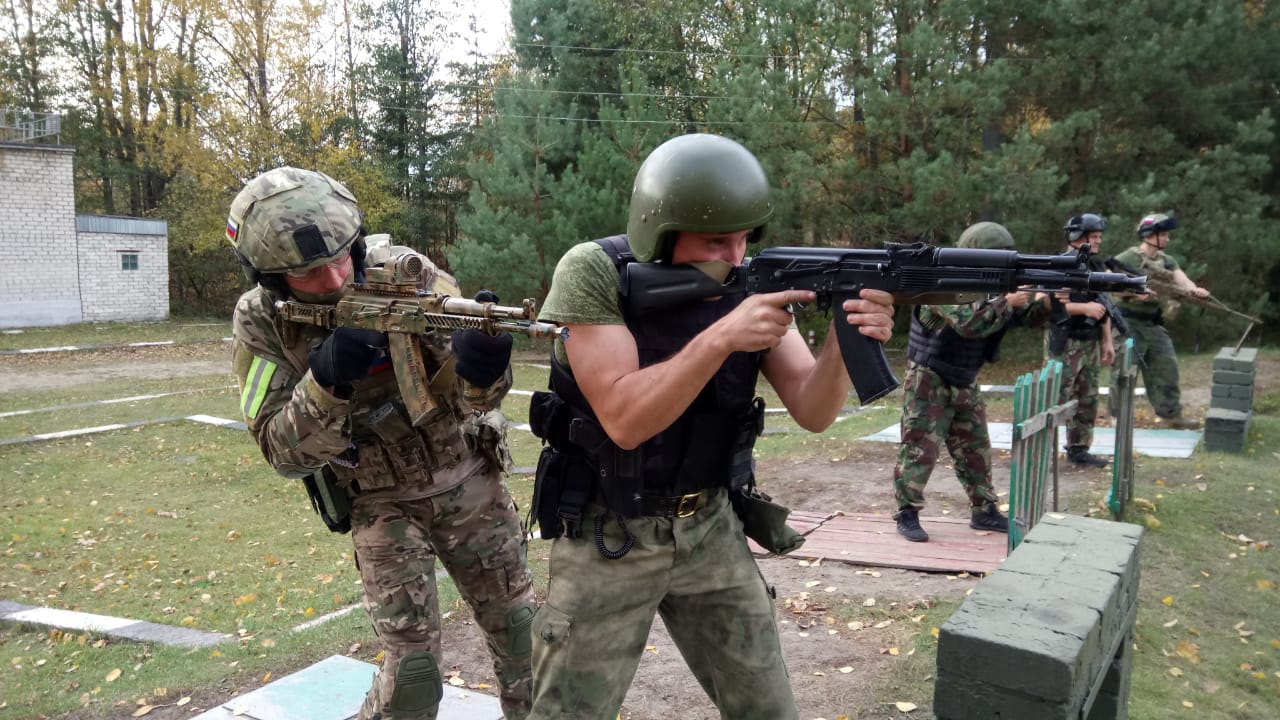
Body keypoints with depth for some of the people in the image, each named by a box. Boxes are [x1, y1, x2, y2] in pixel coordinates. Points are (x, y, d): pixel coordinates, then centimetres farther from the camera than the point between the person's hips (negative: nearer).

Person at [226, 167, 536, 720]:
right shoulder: (260, 324, -14)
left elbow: (464, 398, -18)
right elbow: (285, 452, -18)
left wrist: (477, 370, -42)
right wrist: (327, 380, -36)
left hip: (468, 483, 1)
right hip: (383, 505, -1)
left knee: (522, 635, 11)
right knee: (413, 668, -6)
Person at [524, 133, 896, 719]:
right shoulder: (594, 272, -18)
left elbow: (812, 412, -11)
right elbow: (623, 418, -26)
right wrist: (720, 337, -36)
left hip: (710, 530, 4)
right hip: (606, 539, -3)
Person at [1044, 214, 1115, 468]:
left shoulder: (1096, 265, 13)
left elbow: (1104, 305, 19)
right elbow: (1048, 302, -20)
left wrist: (1107, 341, 16)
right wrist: (1085, 308, -22)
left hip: (1091, 343, 8)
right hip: (1066, 343, -8)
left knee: (1088, 401, 11)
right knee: (1056, 400, -7)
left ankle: (1079, 449, 20)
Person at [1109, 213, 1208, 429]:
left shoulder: (1167, 261, 11)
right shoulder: (1126, 259, -10)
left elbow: (1180, 277, -4)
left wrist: (1193, 289, -26)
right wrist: (1134, 292, -23)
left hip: (1154, 324, 7)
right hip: (1129, 323, -7)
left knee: (1166, 367, 10)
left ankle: (1171, 413, 20)